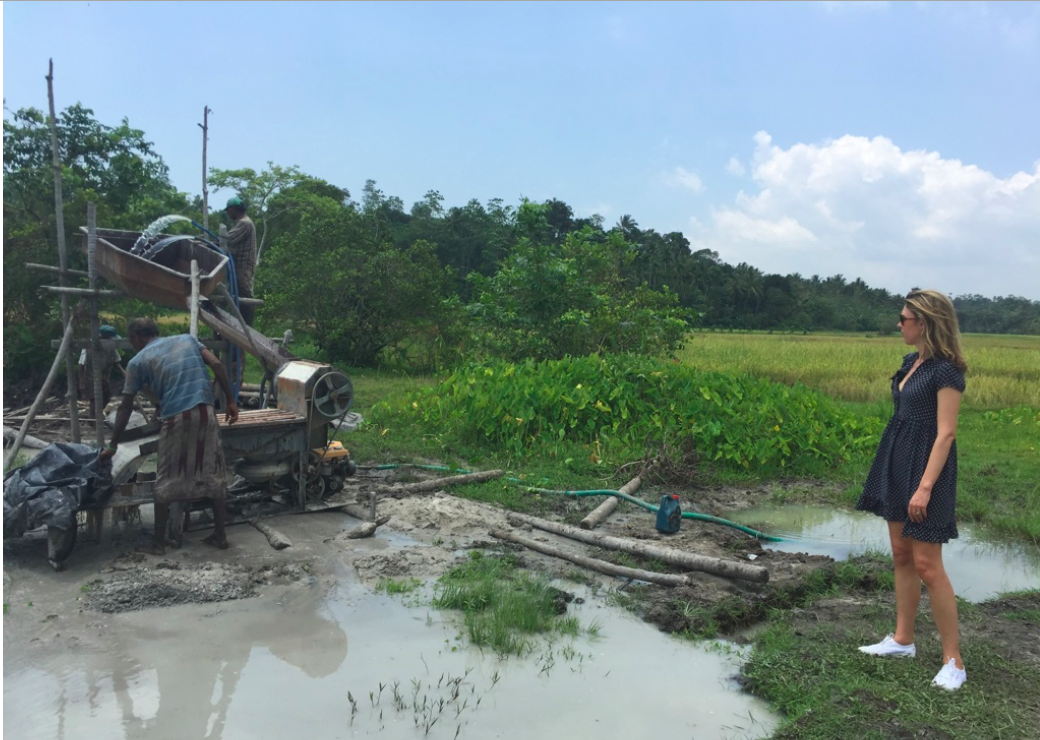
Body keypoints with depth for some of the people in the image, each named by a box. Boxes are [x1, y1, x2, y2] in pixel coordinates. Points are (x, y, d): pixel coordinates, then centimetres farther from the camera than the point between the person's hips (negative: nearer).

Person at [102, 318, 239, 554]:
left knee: (167, 480, 9)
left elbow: (126, 407, 11)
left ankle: (159, 543, 16)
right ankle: (220, 535, 18)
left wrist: (113, 444, 20)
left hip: (175, 418, -3)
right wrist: (230, 401, 8)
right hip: (205, 413, 3)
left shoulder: (138, 361, 10)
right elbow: (217, 365, 5)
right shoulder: (187, 338, 18)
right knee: (213, 473, 12)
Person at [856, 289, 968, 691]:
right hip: (897, 464, 9)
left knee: (926, 564, -5)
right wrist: (888, 470, 16)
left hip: (925, 467, -9)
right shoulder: (911, 363, 10)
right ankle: (902, 639, 27)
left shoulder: (946, 371, -16)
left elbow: (946, 433, -19)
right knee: (901, 555, 15)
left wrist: (926, 486, -22)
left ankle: (953, 661, 7)